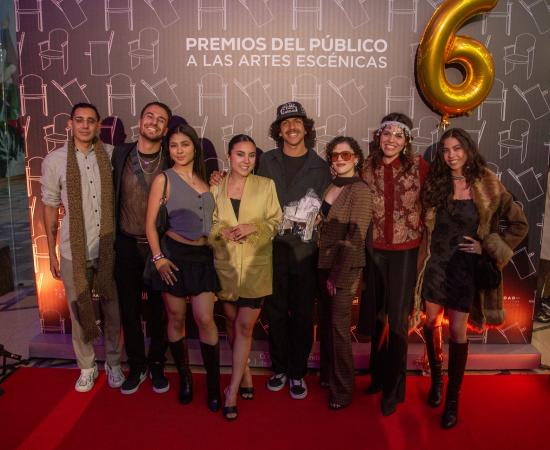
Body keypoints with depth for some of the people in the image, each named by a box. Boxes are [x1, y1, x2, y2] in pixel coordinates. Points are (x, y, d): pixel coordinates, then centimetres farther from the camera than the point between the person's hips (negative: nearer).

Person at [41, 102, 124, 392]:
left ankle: (113, 363, 31)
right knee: (79, 311, 11)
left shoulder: (111, 155, -2)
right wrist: (51, 252, 5)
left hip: (108, 248, 1)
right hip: (73, 252, 0)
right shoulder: (54, 161, -3)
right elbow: (50, 207, 3)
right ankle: (87, 367, 31)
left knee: (112, 309, 11)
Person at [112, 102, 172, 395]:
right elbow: (111, 196, 5)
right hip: (127, 245, 1)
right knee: (129, 308, 11)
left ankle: (157, 364, 30)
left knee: (159, 309, 10)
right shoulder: (119, 154, 0)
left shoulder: (172, 160, -4)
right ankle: (136, 365, 30)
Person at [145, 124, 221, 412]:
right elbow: (150, 223, -4)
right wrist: (158, 257, -12)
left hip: (203, 256, 3)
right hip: (174, 253, -3)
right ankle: (184, 377, 25)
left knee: (205, 319, -2)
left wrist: (219, 185, 9)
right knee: (176, 319, 7)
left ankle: (213, 383, 12)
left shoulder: (205, 179, 11)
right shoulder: (164, 179, -1)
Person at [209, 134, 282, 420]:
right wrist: (222, 230, -14)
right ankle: (245, 374, 35)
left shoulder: (266, 185, -1)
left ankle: (233, 391, 7)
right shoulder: (215, 187, 3)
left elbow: (275, 222, 1)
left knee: (244, 326, -3)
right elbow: (207, 223, 6)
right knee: (232, 324, 14)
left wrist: (253, 227, -16)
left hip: (256, 266, -2)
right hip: (225, 265, 2)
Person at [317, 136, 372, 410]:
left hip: (346, 267, -6)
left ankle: (342, 390, 16)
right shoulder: (331, 187, 9)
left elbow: (356, 237, -15)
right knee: (326, 321, 14)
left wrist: (338, 275, -14)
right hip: (325, 263, 6)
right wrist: (326, 271, 7)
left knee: (339, 325, 0)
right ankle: (327, 375, 33)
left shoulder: (360, 190, -12)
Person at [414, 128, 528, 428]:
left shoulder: (486, 184, -5)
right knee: (431, 322, 8)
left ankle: (453, 399, 16)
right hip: (435, 264, 3)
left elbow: (519, 224, -1)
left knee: (457, 331, 0)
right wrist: (422, 259, -1)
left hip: (466, 266, -2)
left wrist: (488, 247, -6)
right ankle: (436, 379, 32)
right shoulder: (435, 184, 2)